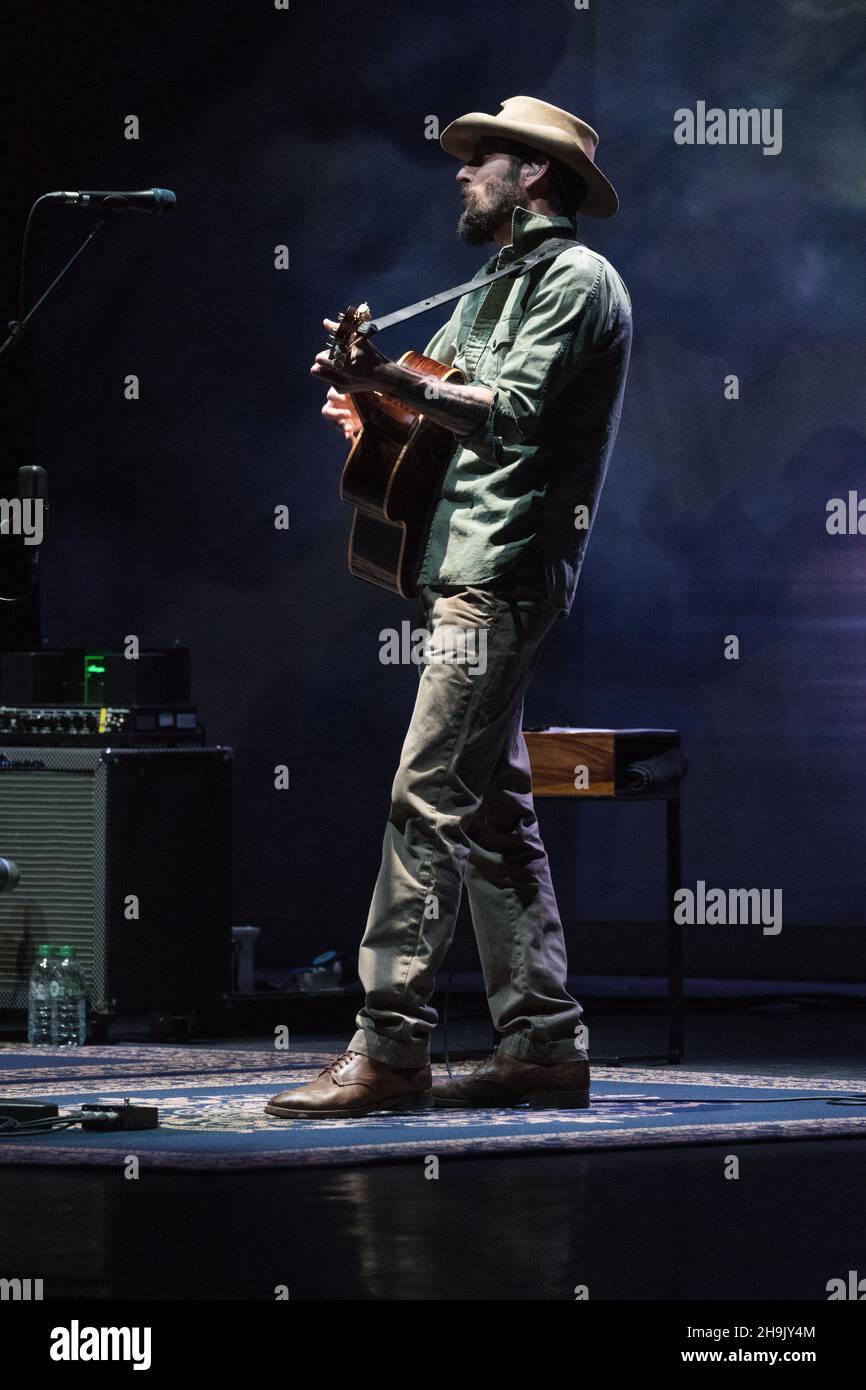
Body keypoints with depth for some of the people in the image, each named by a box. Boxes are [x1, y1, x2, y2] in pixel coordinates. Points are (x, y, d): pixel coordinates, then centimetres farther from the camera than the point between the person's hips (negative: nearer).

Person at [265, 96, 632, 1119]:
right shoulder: (495, 288, 24)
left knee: (427, 800, -15)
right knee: (493, 809, 7)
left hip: (504, 573, -10)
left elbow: (513, 414, -19)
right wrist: (369, 396, 4)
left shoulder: (576, 279, -7)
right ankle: (542, 1045, 8)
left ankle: (389, 1045, -19)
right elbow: (443, 406, 25)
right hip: (467, 572, 10)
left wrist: (393, 380, -30)